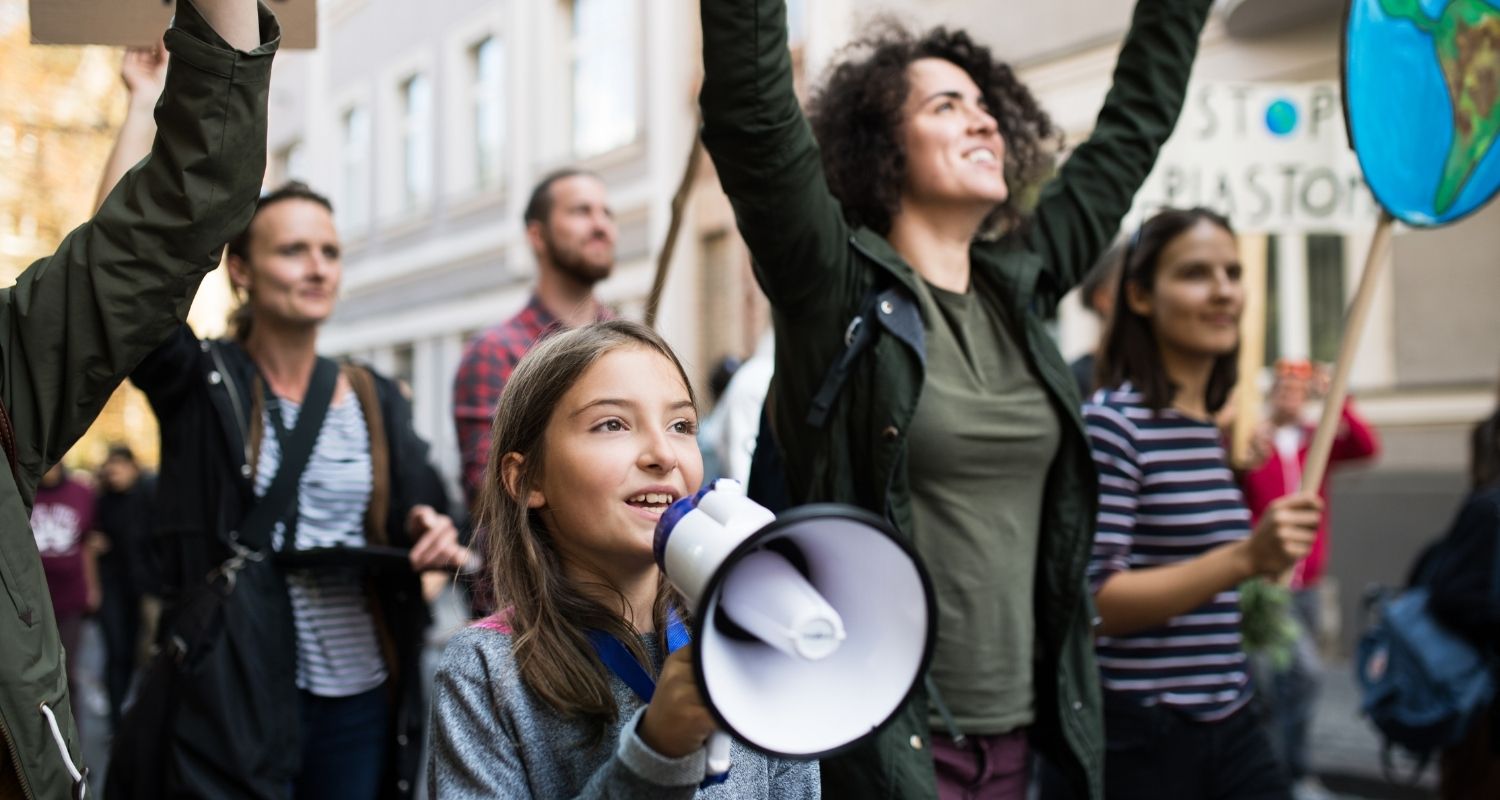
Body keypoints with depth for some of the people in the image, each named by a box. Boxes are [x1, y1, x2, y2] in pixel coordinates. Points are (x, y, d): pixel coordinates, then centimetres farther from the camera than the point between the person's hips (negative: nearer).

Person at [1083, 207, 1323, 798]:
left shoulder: (1220, 428, 13)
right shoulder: (1111, 422, -12)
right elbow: (1094, 601, -20)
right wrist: (1245, 558, -26)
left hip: (1229, 726, 7)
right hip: (1140, 740, -7)